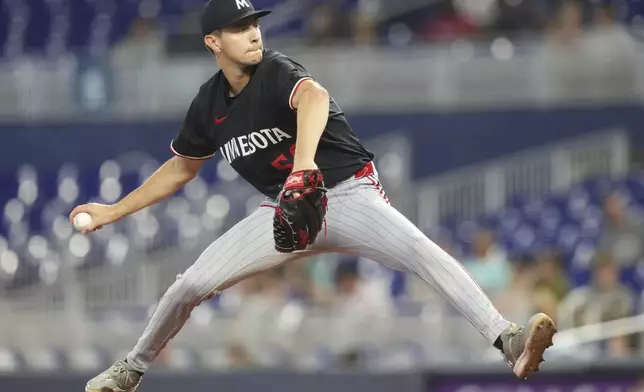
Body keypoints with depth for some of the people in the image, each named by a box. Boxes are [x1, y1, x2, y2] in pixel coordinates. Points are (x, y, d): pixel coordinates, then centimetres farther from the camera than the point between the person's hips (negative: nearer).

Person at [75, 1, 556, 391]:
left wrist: (304, 163, -64)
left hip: (348, 195, -5)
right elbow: (180, 170, 20)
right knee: (192, 284, -2)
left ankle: (509, 341, -44)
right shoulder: (210, 104, 1)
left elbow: (314, 97, -44)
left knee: (421, 251, -32)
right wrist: (115, 211, 16)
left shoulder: (277, 72, -18)